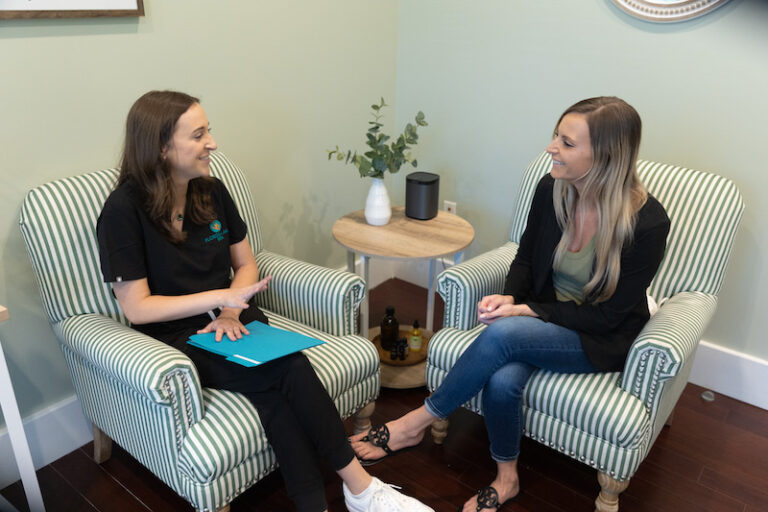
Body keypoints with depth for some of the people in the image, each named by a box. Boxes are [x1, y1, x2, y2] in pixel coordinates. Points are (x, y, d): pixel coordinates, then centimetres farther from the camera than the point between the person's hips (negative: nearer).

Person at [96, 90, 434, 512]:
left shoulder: (212, 191, 5)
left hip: (230, 320, 5)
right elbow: (137, 308, -12)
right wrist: (221, 297, -19)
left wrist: (231, 312, -8)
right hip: (176, 336, -4)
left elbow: (245, 264, 12)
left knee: (276, 391, -28)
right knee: (290, 371, -27)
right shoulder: (124, 209, -12)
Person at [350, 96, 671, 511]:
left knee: (501, 334, -32)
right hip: (542, 318, 4)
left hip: (601, 341, -4)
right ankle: (506, 478, 2)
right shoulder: (551, 189, -10)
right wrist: (510, 296, -15)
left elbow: (606, 316, -16)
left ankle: (415, 423, -11)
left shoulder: (647, 224, -22)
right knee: (502, 380, -29)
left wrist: (525, 310, -22)